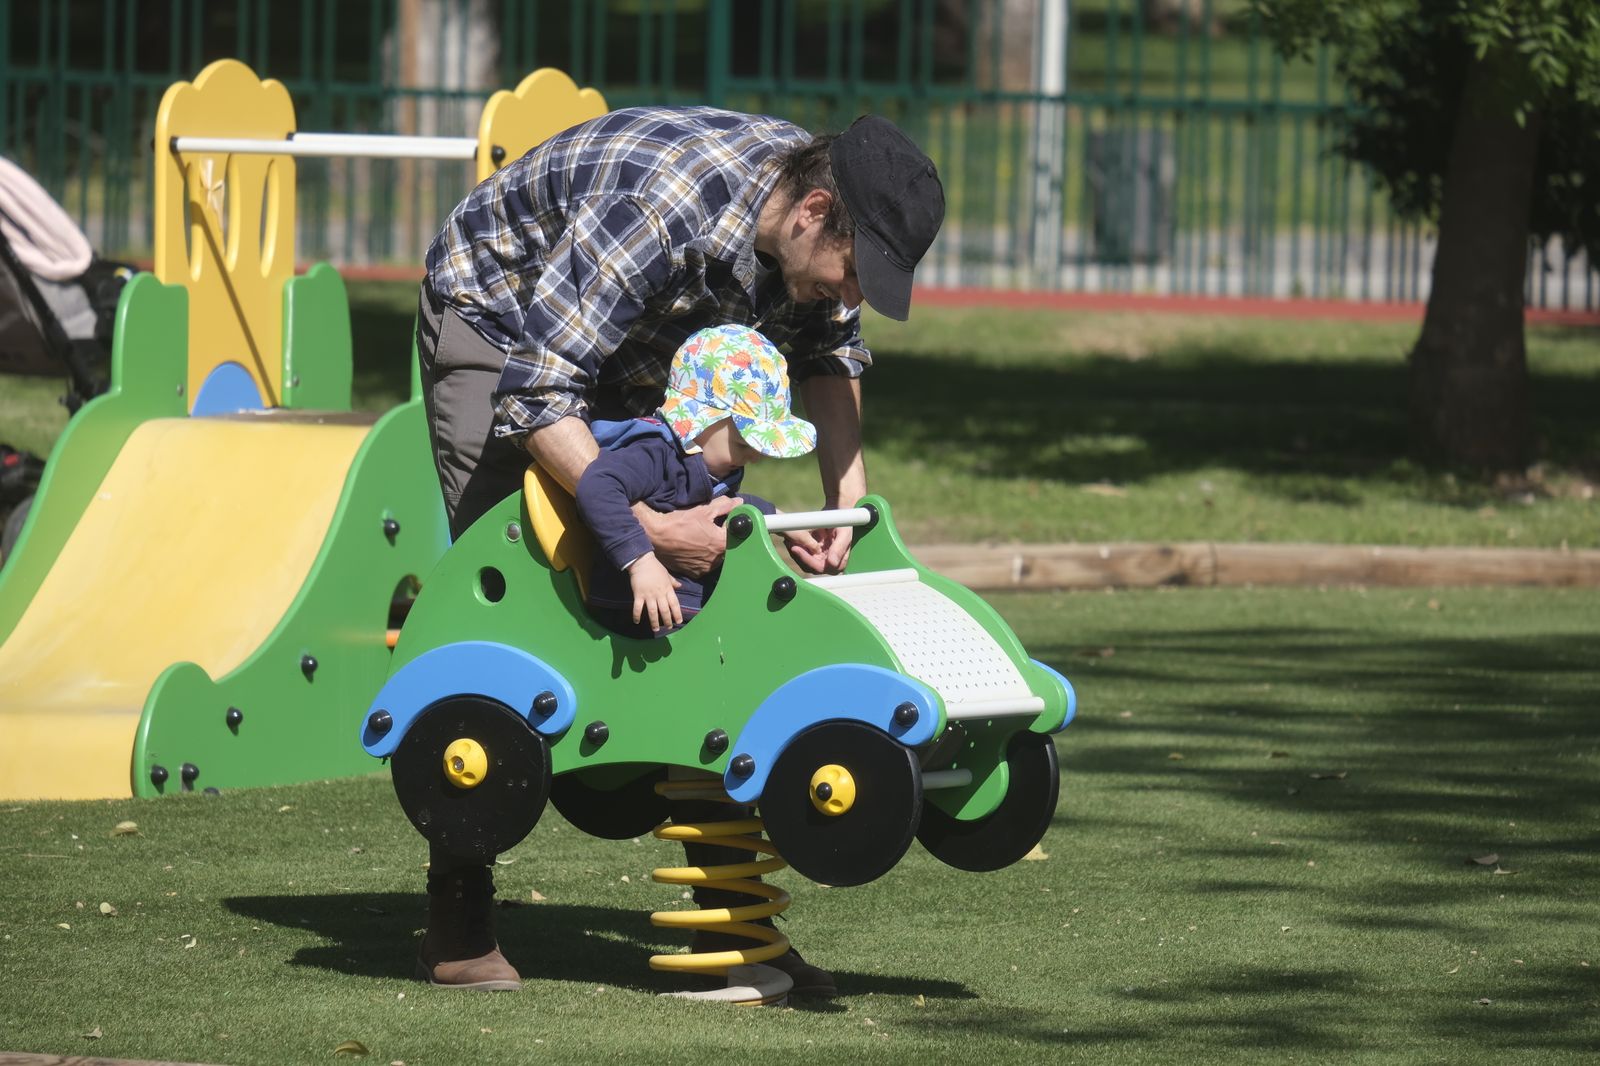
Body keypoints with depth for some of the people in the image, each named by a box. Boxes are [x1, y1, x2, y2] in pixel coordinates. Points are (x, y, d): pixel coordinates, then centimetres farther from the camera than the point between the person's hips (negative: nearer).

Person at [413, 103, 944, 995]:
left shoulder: (817, 216, -18)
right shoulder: (658, 206, -41)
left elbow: (831, 349, 5)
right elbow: (536, 396, -39)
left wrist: (849, 497, -9)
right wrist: (649, 527, -44)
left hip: (639, 345, 7)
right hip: (496, 316, -7)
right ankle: (458, 926, -12)